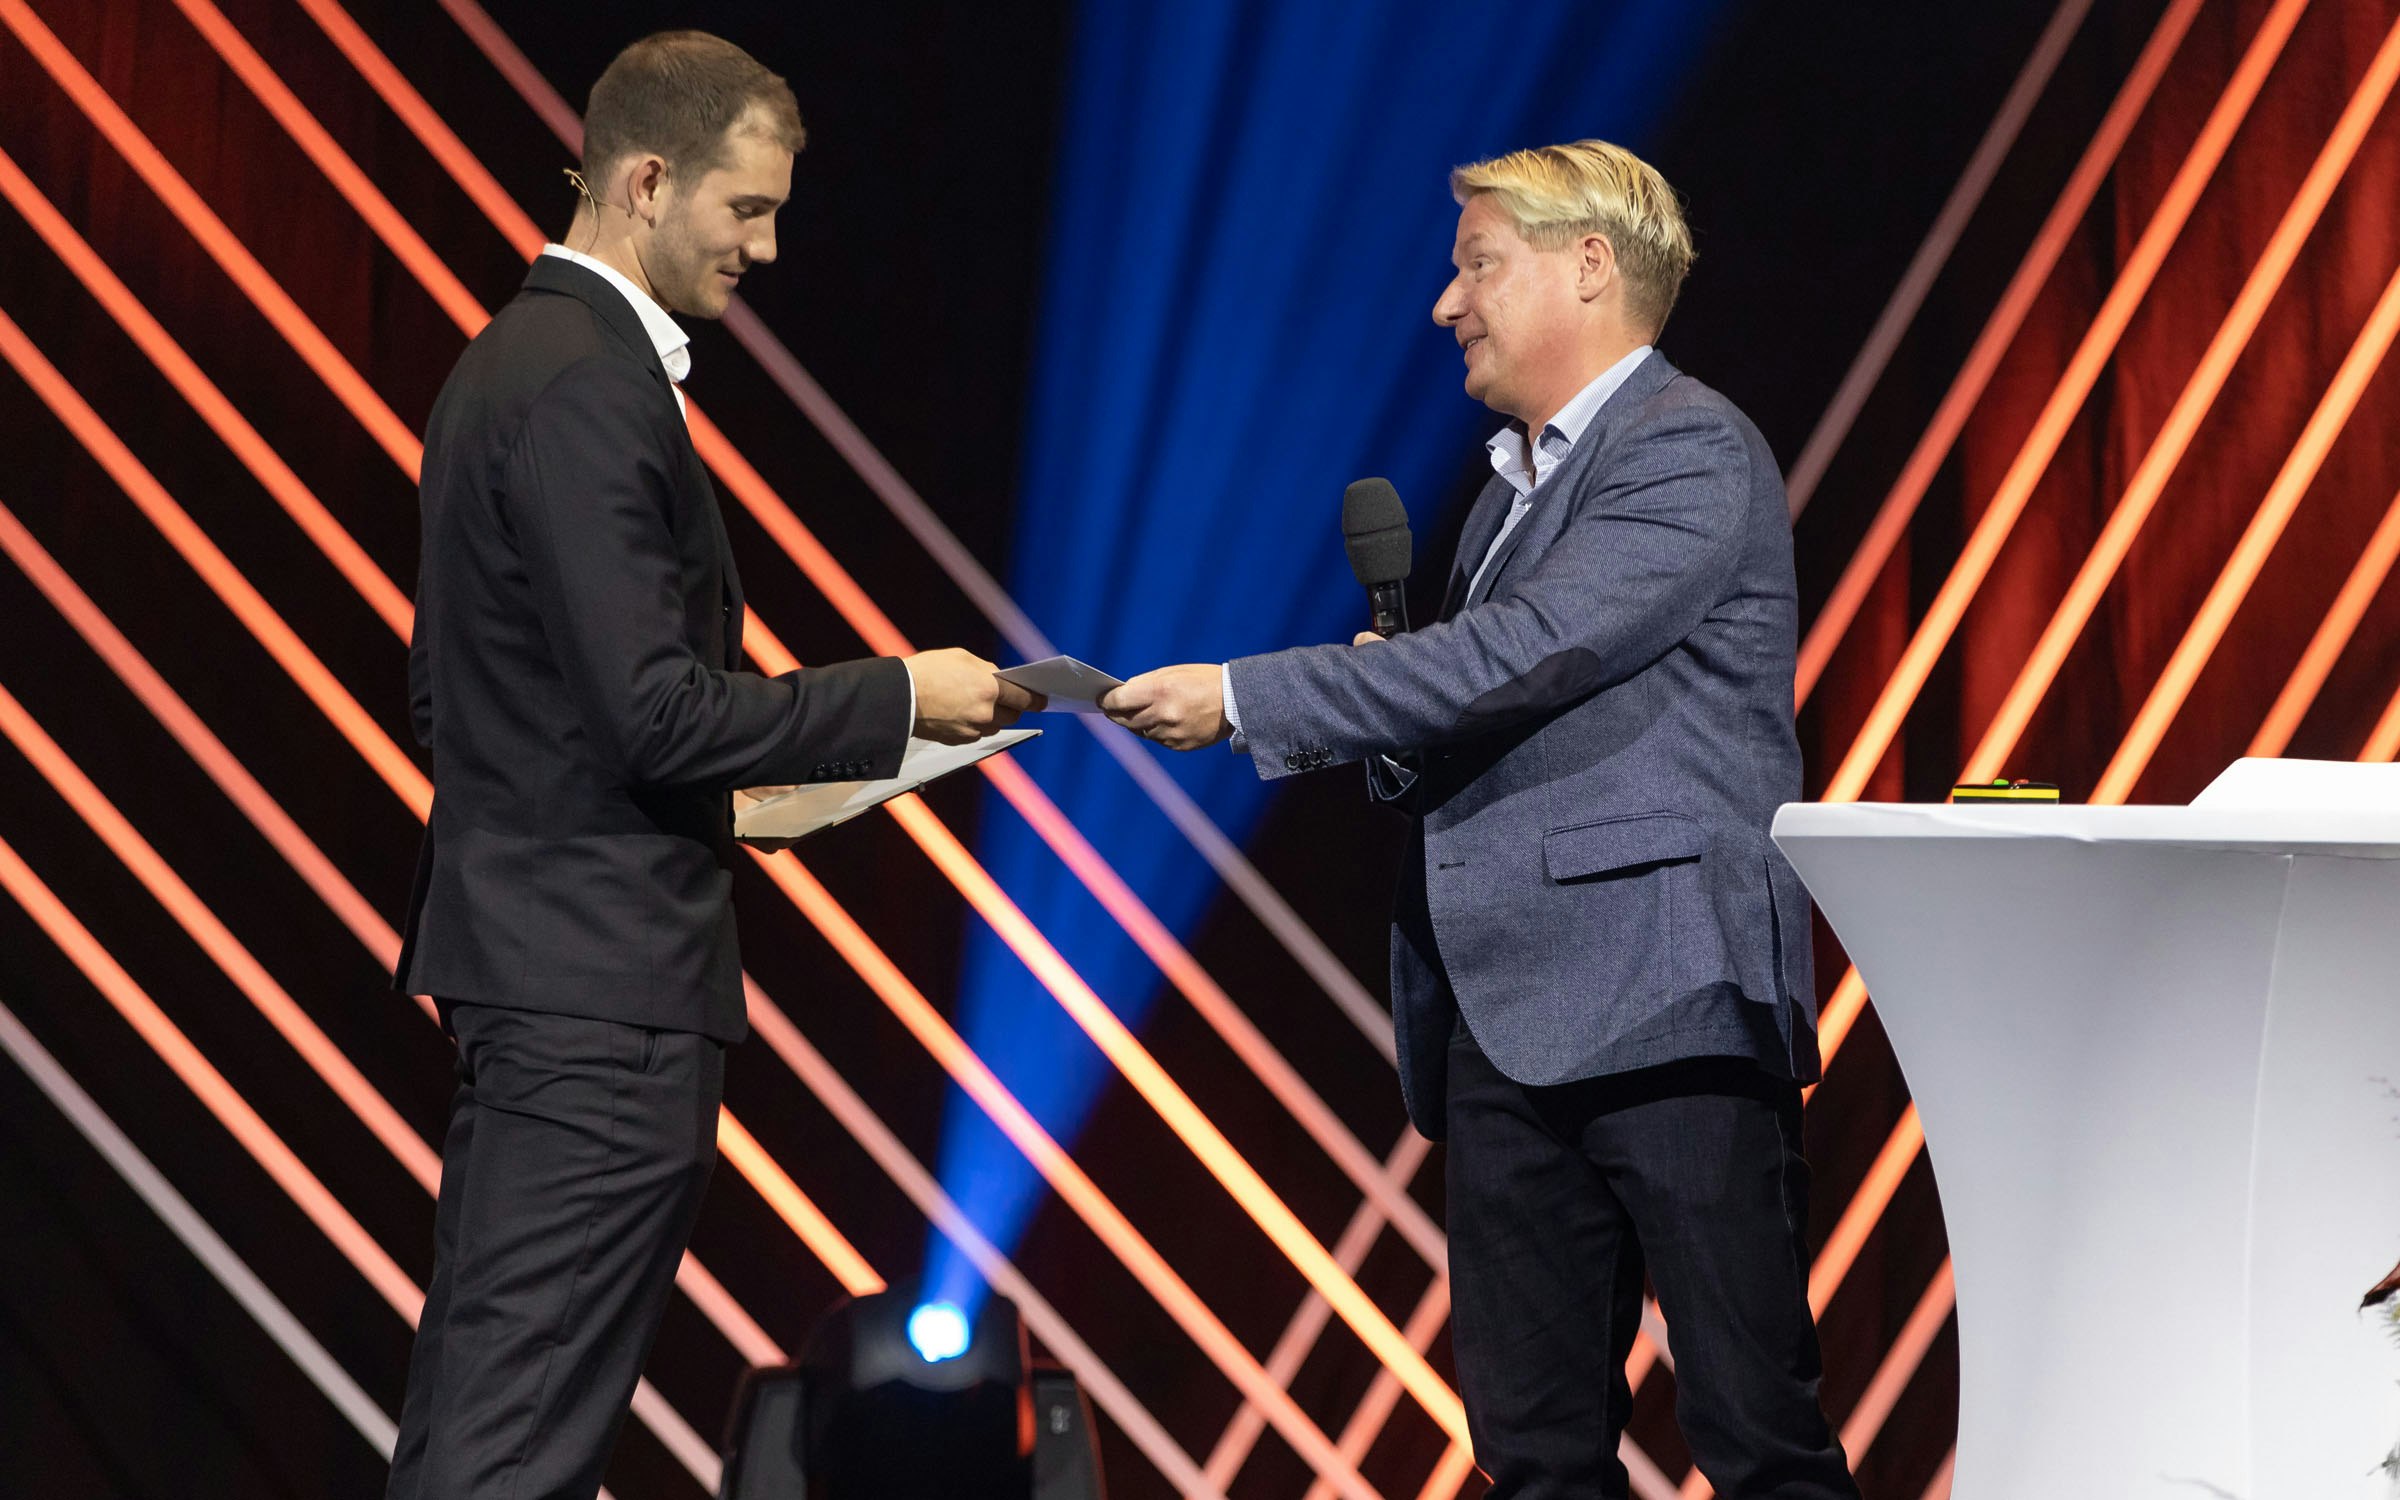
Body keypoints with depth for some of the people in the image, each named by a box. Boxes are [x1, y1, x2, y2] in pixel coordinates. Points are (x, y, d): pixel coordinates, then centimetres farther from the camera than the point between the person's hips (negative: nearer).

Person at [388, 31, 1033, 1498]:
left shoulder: (512, 361, 15)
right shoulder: (592, 386, -16)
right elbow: (653, 711, -21)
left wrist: (712, 782, 18)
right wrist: (898, 698, -11)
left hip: (531, 945, 11)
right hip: (604, 977, -11)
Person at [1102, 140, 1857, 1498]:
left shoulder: (1691, 451, -6)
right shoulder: (1514, 491, 24)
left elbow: (1524, 652, -17)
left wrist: (1246, 700, -12)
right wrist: (1392, 735, 5)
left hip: (1665, 1011, -9)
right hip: (1509, 1023, 9)